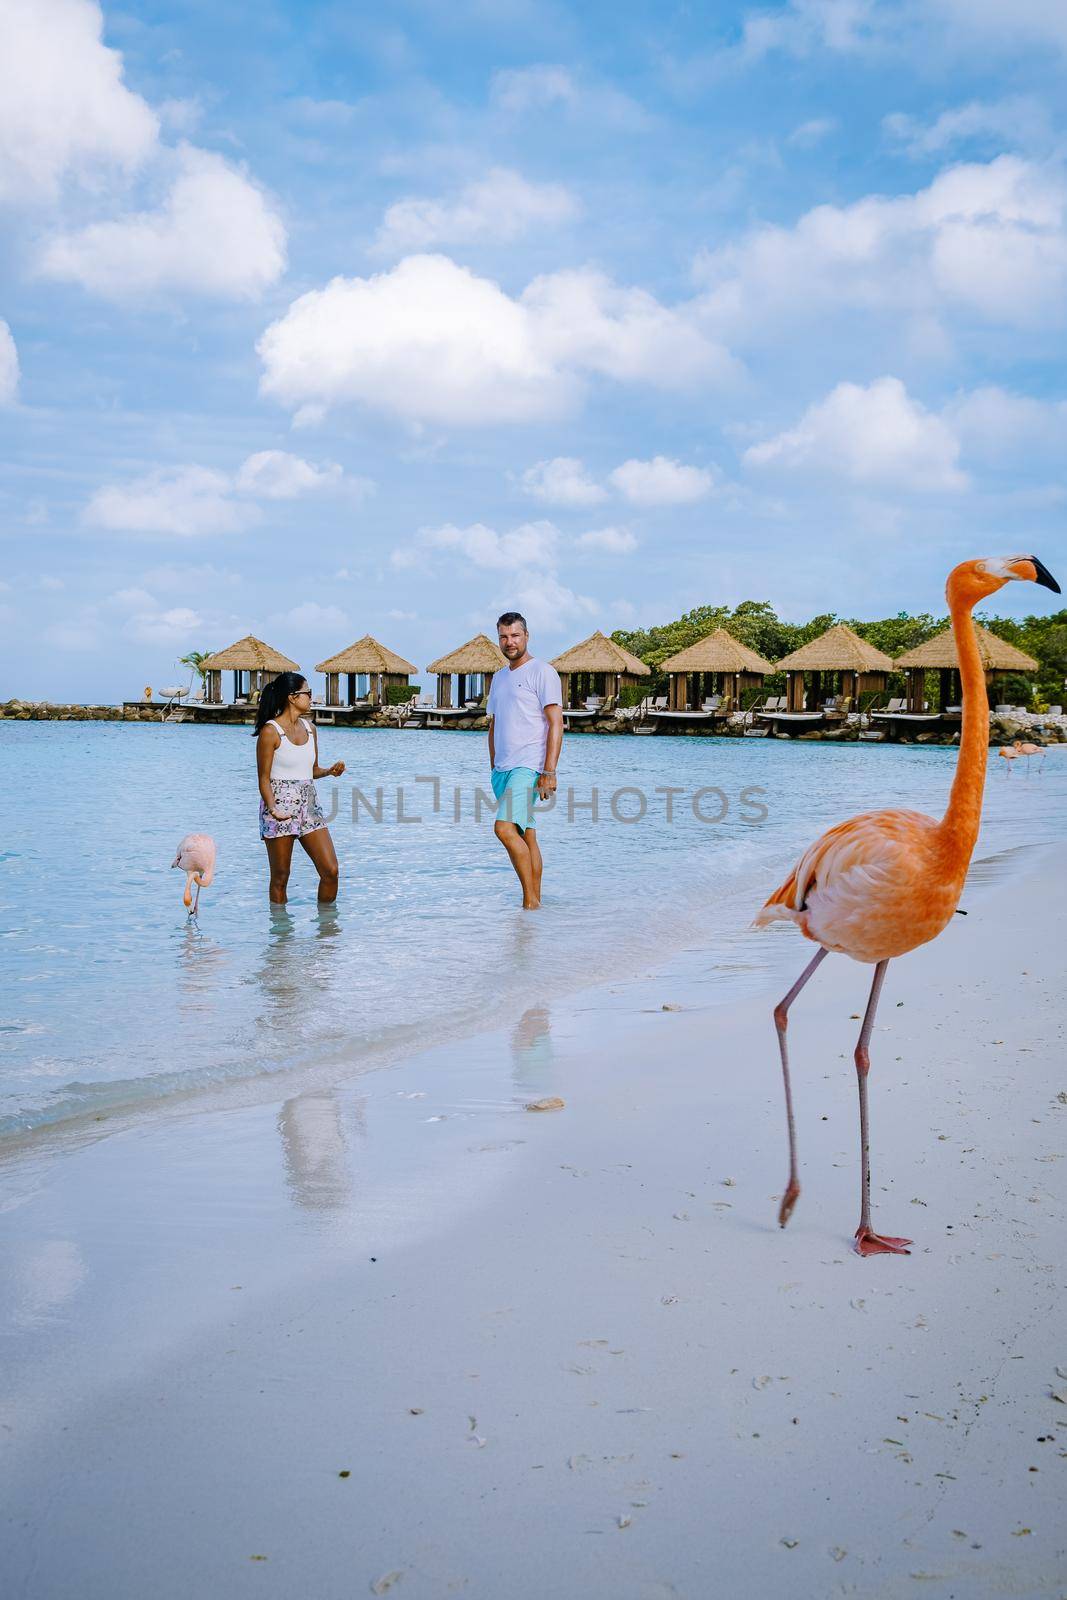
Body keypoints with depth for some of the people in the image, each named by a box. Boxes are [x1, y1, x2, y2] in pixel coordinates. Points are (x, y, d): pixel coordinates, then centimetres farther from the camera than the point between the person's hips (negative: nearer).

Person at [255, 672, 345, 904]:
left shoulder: (309, 728, 11)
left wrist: (330, 771, -1)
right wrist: (273, 809, -25)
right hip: (280, 807, -6)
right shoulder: (270, 731, -9)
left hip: (308, 805, 6)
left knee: (330, 870, 0)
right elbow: (264, 778, -10)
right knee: (280, 877, 3)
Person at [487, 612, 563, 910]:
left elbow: (556, 723, -11)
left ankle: (530, 900, -14)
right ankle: (534, 902, 12)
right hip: (502, 769, 8)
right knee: (526, 836, 8)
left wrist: (549, 772, -18)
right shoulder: (499, 678, 19)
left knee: (504, 828, -21)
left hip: (529, 767, -8)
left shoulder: (542, 672, -4)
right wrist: (493, 768, 18)